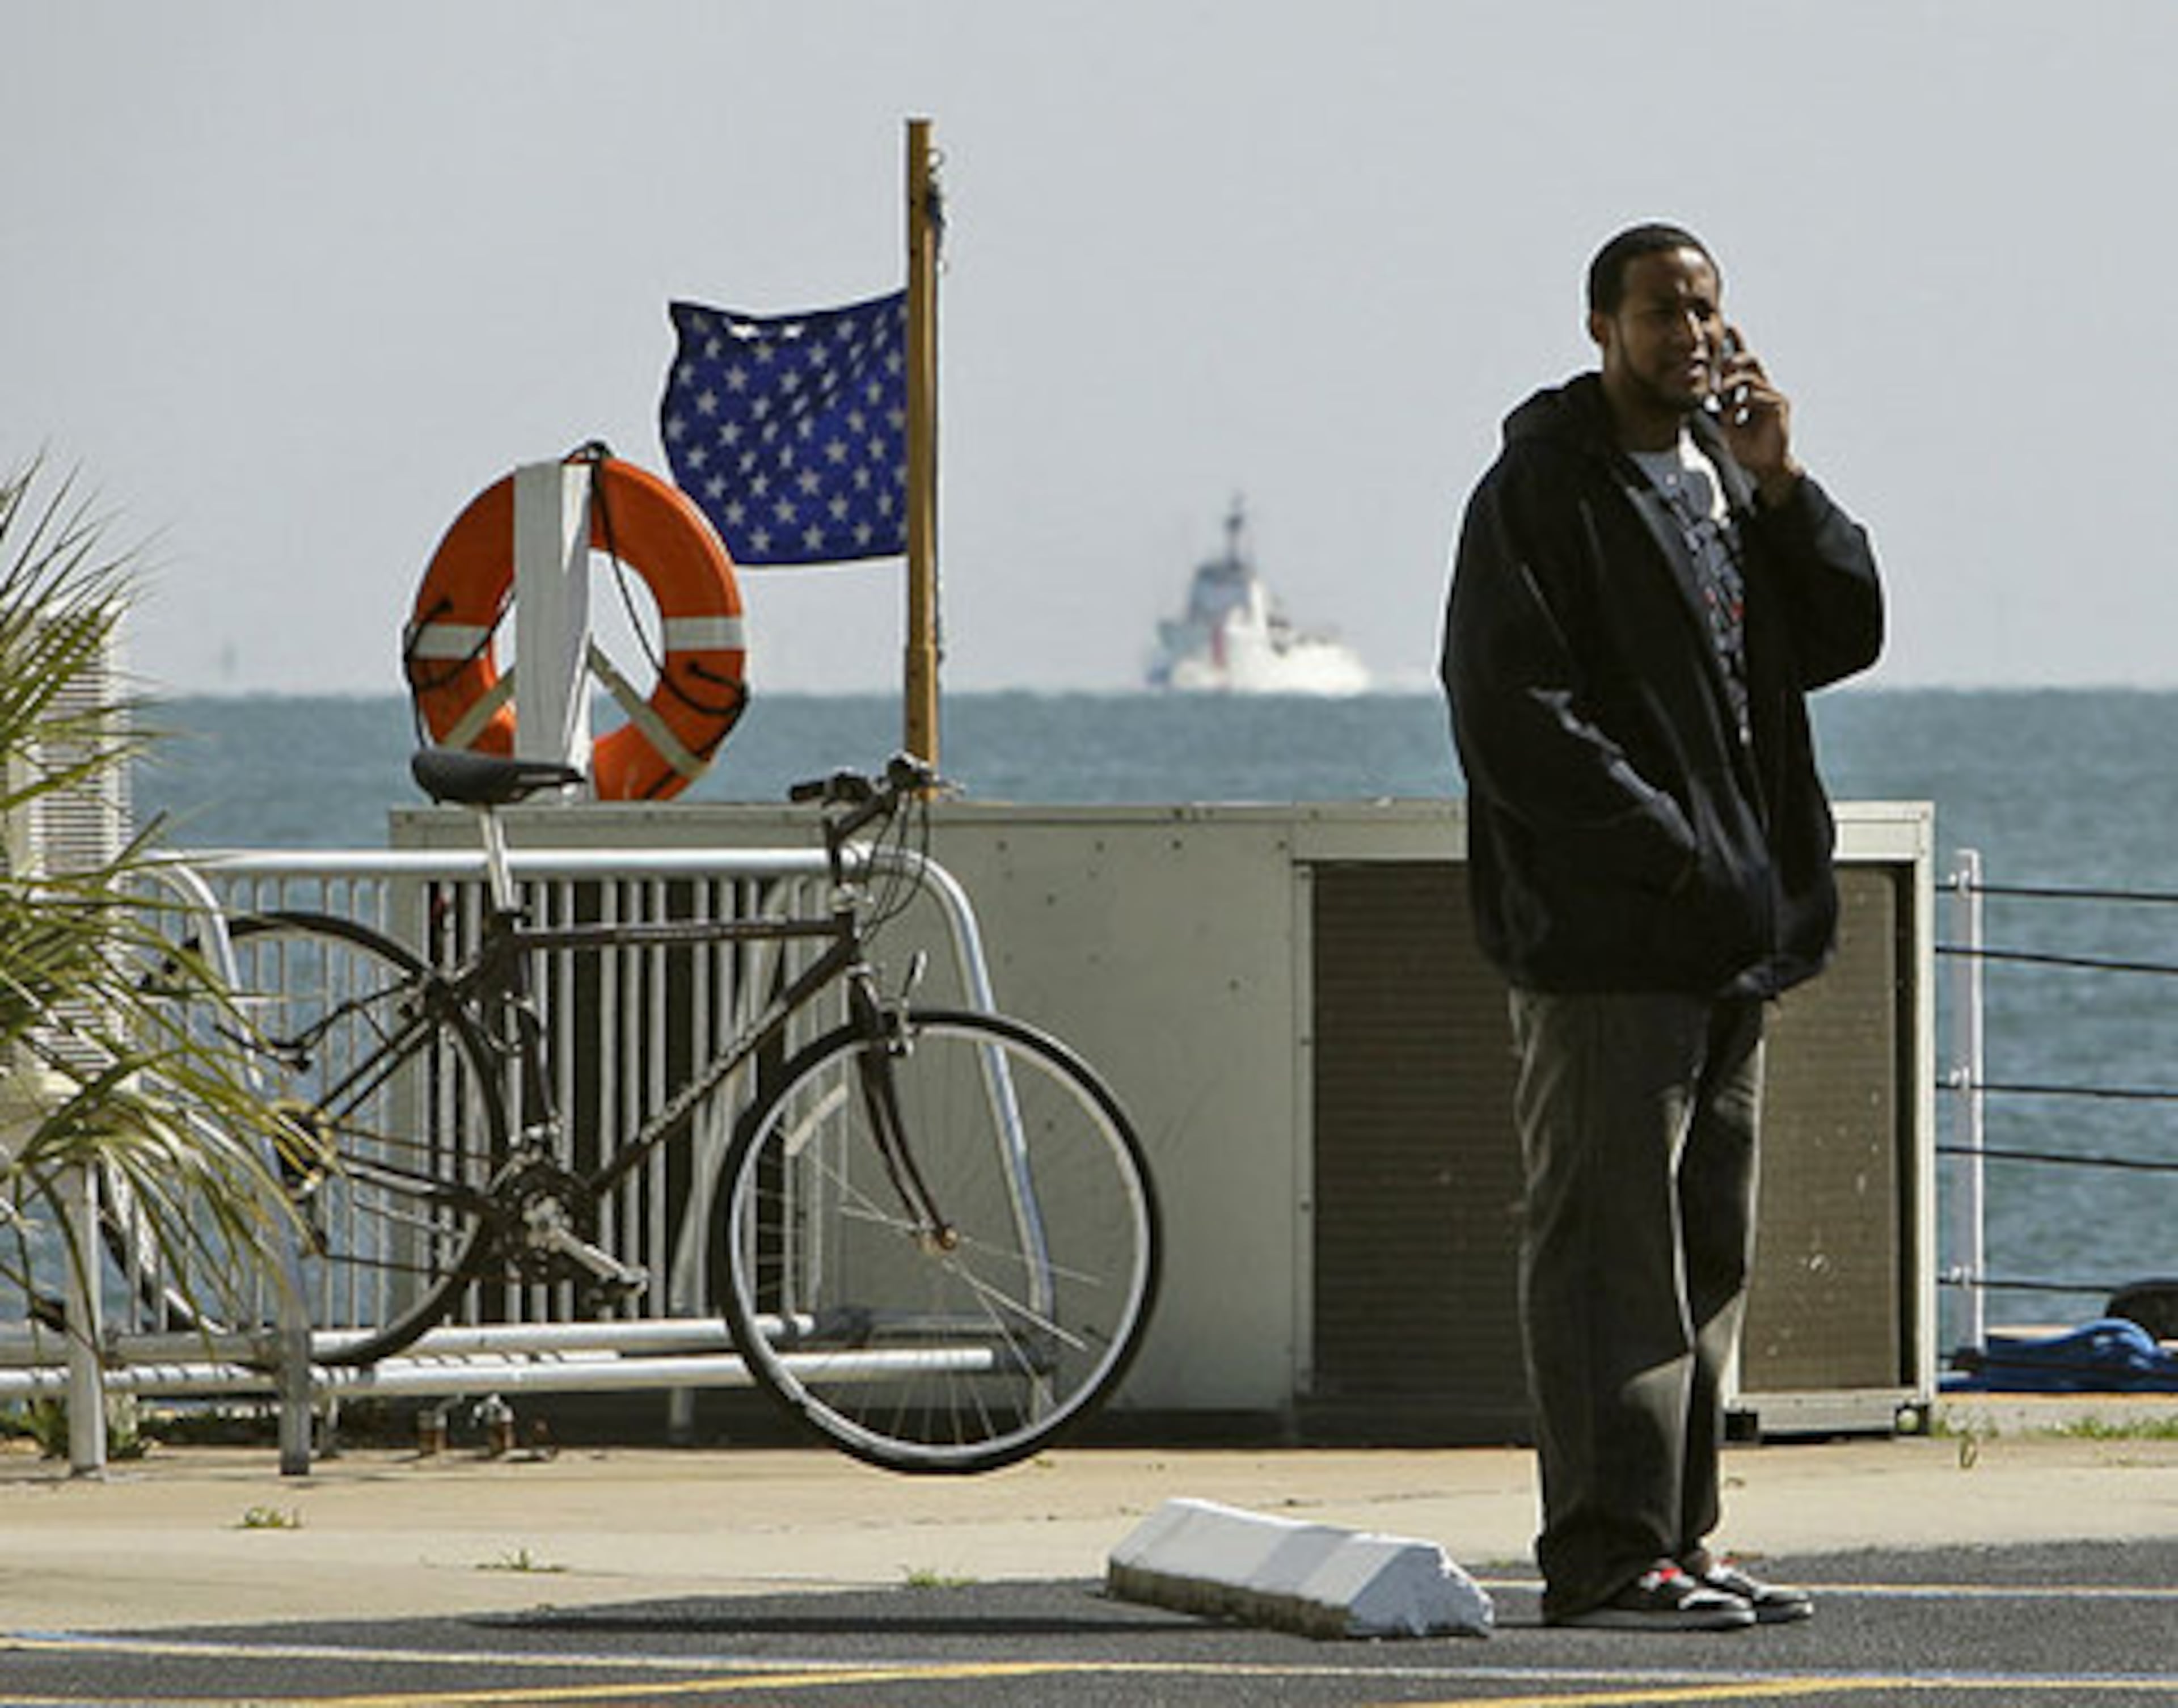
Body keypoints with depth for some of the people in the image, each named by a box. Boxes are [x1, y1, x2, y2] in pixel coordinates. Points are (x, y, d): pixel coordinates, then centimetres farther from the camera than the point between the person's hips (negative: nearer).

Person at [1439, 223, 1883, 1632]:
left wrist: (1781, 489, -3)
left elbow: (1845, 636, 11)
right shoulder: (1540, 490, -7)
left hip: (1731, 935, 8)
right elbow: (1511, 711, -14)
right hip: (1604, 935, -8)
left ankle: (1678, 1540, 16)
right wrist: (1670, 854, -17)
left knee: (1709, 1252, 10)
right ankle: (1607, 1555, -11)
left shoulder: (1728, 477, 18)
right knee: (1613, 1250, -10)